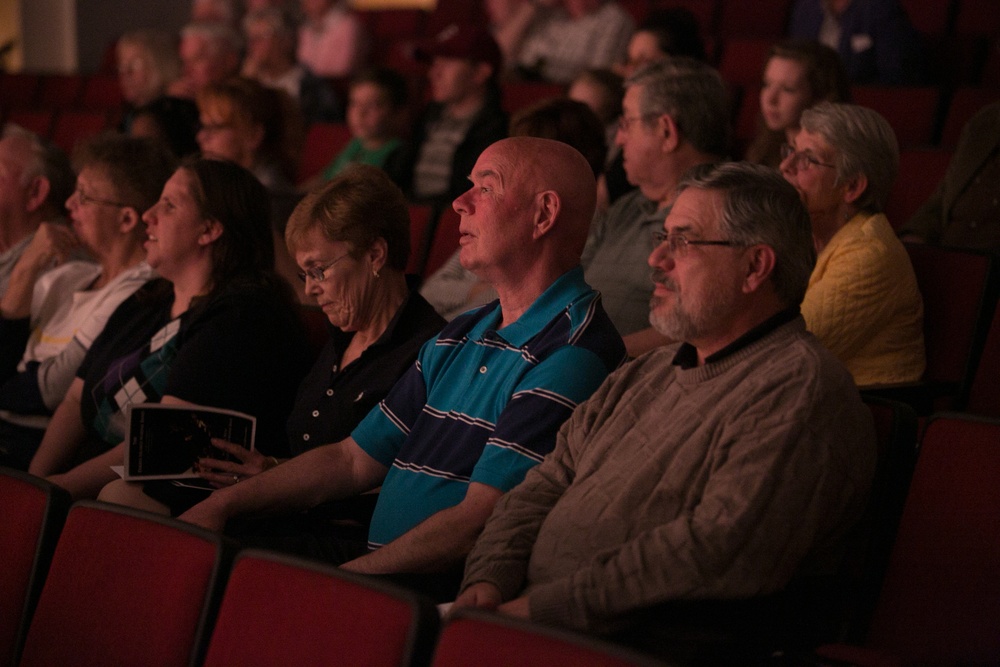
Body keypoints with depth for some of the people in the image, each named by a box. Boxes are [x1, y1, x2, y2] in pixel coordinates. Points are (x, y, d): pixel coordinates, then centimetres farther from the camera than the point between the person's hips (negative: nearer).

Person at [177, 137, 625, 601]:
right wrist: (222, 504, 10)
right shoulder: (459, 337, 20)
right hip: (373, 568, 9)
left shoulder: (572, 352, -13)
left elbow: (474, 523, -20)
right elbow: (353, 461, 21)